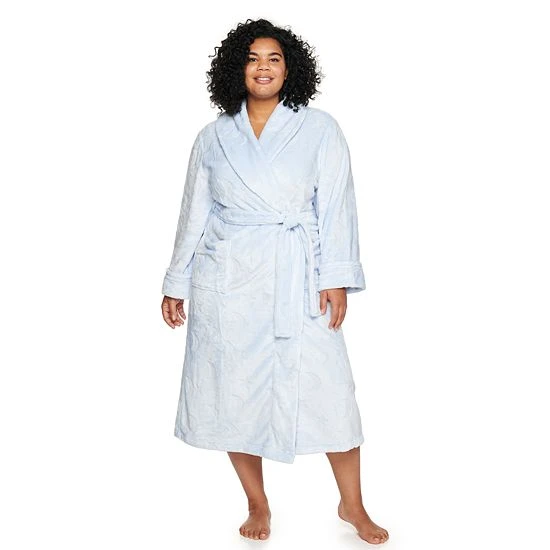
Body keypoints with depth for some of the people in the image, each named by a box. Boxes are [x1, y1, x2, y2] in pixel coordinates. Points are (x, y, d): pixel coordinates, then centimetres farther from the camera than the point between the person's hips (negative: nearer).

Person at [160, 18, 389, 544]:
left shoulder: (320, 129, 5)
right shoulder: (212, 137, 10)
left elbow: (336, 205, 0)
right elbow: (195, 213, 12)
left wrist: (336, 277, -9)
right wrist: (176, 283, 11)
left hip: (297, 279, -2)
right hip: (227, 280, 2)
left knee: (327, 388, -3)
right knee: (233, 393, 5)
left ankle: (353, 506, 15)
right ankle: (257, 505, 24)